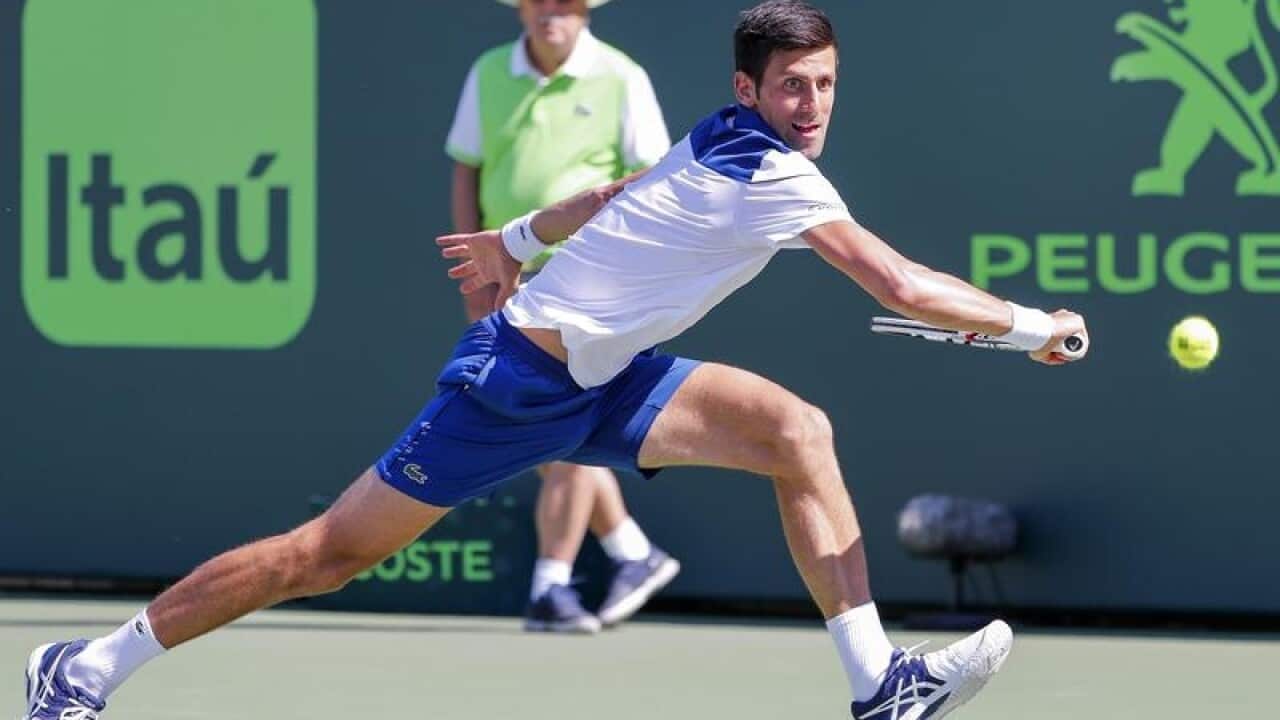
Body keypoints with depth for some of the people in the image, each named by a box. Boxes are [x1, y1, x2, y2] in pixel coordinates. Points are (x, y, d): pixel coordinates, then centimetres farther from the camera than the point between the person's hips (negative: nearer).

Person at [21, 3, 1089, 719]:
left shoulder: (721, 148, 6)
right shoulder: (774, 177, -22)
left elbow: (616, 198, 22)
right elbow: (901, 288, -26)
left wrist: (517, 240, 36)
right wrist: (1034, 326, -17)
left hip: (597, 382, 9)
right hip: (518, 380, -9)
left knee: (799, 432, -7)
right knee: (330, 553, -3)